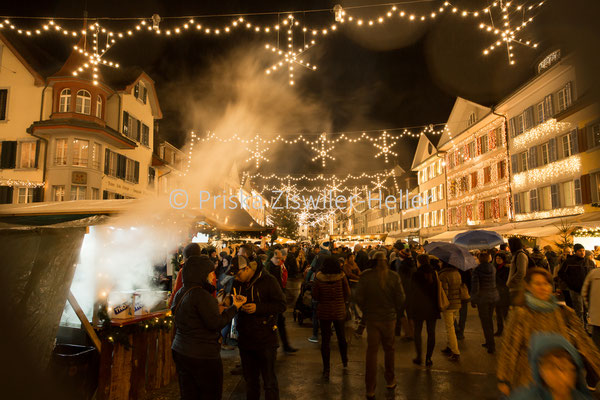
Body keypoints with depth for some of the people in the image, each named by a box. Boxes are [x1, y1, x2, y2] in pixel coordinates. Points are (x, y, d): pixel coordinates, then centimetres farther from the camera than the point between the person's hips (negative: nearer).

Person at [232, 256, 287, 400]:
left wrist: (258, 307, -25)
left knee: (269, 381, 7)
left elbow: (282, 305, -15)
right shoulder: (238, 283, 3)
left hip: (265, 340, -5)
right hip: (245, 339, 5)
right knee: (250, 379, 20)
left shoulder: (268, 281, -14)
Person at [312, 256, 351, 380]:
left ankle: (326, 370, 13)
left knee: (325, 340, 8)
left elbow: (315, 296, -7)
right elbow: (347, 294, -6)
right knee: (341, 337, 21)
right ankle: (345, 363, 38)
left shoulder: (319, 277, -12)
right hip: (339, 311, 1)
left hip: (324, 311, -1)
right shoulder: (341, 276, -12)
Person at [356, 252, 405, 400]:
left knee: (372, 351, 7)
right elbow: (400, 298, -5)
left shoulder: (365, 276, -12)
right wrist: (395, 311, 11)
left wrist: (365, 311, 7)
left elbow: (359, 297, -9)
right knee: (389, 349, 19)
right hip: (389, 318, 1)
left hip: (371, 318, 0)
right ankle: (390, 381, 33)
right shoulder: (393, 276, -9)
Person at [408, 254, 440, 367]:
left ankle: (419, 357, 13)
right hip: (432, 307, 3)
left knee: (417, 332, 12)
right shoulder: (434, 274, -2)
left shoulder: (416, 274, -12)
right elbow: (438, 290, 3)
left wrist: (409, 309, -4)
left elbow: (412, 293, -10)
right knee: (431, 332, 11)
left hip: (418, 307, -3)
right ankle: (428, 358, 14)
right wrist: (438, 306, 12)